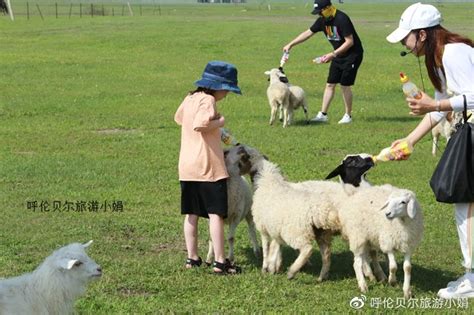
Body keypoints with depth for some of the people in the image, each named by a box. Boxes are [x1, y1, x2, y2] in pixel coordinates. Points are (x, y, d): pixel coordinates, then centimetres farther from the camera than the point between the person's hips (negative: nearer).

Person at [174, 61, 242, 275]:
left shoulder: (190, 98, 12)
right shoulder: (208, 100, -15)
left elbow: (179, 118, 31)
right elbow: (200, 124, -32)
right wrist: (219, 122, -14)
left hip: (187, 167, 8)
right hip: (208, 167, -8)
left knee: (191, 214, 12)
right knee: (216, 214, -3)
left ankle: (192, 258, 18)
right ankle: (219, 261, -3)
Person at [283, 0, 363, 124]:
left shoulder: (341, 19, -25)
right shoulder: (323, 20, 0)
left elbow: (350, 41, -26)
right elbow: (308, 33, 9)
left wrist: (333, 54, -28)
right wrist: (290, 44, 6)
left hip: (352, 54, -8)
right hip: (338, 55, 8)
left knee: (345, 85, -7)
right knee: (330, 84, 6)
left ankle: (348, 116, 7)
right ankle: (323, 115, 10)